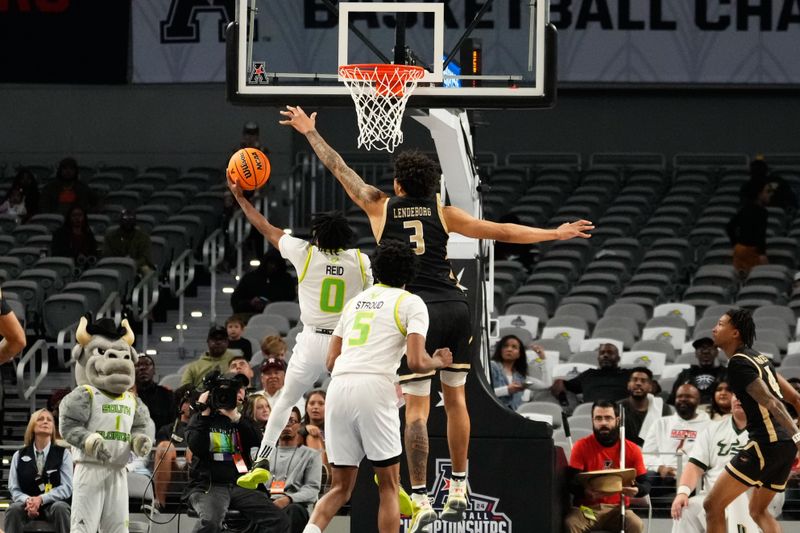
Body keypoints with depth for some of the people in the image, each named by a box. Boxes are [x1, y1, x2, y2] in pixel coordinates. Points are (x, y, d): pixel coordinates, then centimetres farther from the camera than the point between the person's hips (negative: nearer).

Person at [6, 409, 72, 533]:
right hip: (28, 506, 1)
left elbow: (67, 488, -3)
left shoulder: (63, 454, 6)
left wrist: (41, 499, -18)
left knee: (60, 508, -36)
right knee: (13, 509, -32)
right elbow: (14, 489, 6)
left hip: (54, 503, -1)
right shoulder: (19, 456, 11)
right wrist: (27, 500, -18)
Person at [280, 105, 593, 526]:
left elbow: (339, 169, 16)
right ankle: (458, 490, 19)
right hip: (455, 307, 3)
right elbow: (501, 232, 10)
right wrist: (555, 234, 17)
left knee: (416, 406, -3)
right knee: (455, 398, 14)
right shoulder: (442, 213, 10)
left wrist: (310, 133, 28)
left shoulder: (380, 207, 7)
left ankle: (419, 498, -8)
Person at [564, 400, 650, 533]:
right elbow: (571, 482, -6)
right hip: (586, 508, -1)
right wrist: (586, 491, -30)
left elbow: (645, 484, 5)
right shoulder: (582, 446, 0)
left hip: (616, 508, 1)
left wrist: (636, 490, -21)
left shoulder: (632, 449, 4)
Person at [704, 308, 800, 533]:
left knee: (713, 505, -3)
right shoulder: (759, 357, 18)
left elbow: (770, 402, -20)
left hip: (766, 444, -9)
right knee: (758, 510, 21)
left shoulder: (738, 363, -9)